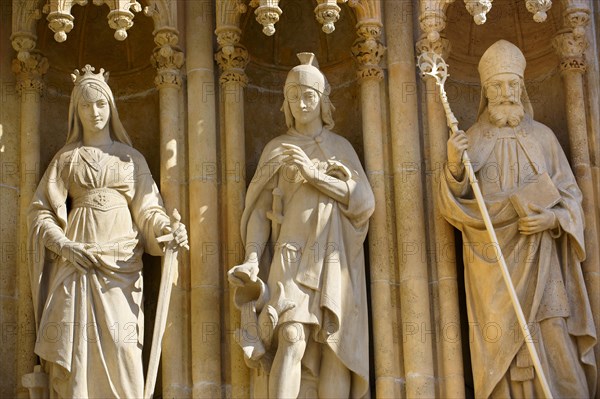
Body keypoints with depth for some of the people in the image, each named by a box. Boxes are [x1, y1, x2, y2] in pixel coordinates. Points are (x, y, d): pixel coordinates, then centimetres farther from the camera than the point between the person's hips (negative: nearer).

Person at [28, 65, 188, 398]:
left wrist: (168, 230, -16)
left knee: (121, 349, -9)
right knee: (74, 348, -6)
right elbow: (41, 211, 10)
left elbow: (147, 207, 5)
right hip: (77, 264, 1)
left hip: (121, 265, 0)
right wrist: (63, 245, -8)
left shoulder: (131, 157, 13)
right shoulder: (66, 158, 14)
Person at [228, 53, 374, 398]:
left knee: (336, 351, -5)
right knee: (292, 340, -19)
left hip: (335, 262, 1)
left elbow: (365, 202, 0)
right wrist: (253, 258, -10)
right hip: (293, 257, -1)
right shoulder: (277, 149, 11)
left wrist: (314, 174, -9)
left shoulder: (341, 147, 13)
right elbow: (260, 208, 5)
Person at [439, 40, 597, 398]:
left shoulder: (542, 137, 7)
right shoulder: (472, 141, 7)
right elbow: (454, 208, 1)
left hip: (539, 264, 0)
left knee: (553, 351, -7)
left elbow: (570, 194, 9)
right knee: (501, 351, -4)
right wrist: (454, 167, -17)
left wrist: (553, 218, -12)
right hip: (492, 265, 0)